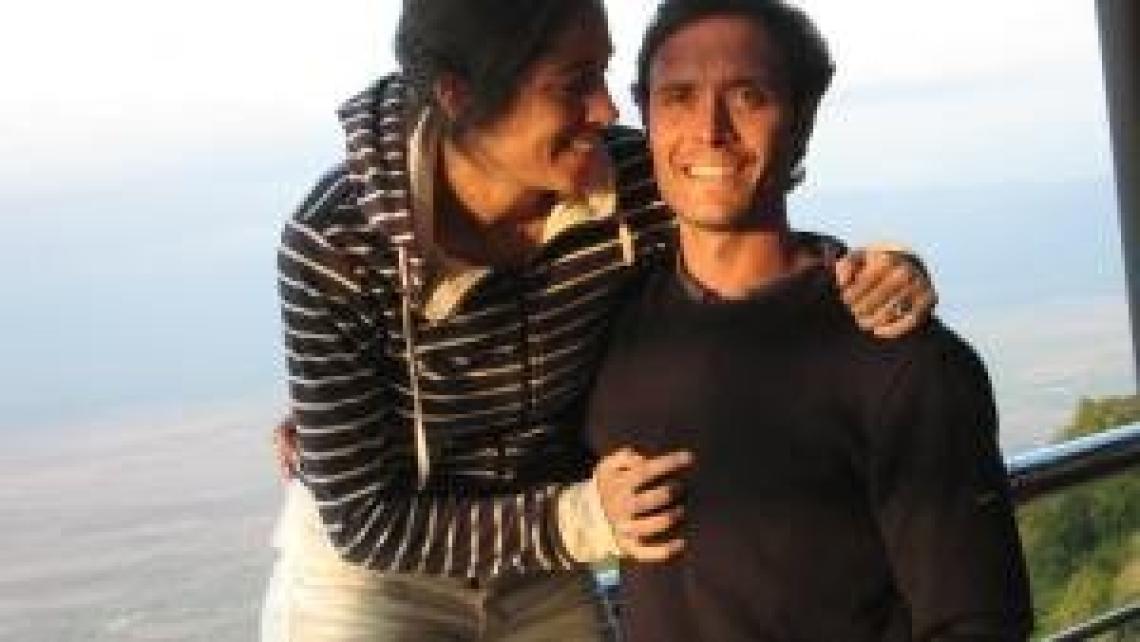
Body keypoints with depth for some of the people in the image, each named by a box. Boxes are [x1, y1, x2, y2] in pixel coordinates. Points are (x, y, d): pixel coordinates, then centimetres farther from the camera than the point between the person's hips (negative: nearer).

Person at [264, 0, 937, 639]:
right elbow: (363, 517, -22)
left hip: (543, 574, 4)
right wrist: (581, 521, -29)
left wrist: (878, 273, -23)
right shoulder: (336, 245, -28)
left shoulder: (636, 182, -20)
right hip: (370, 570, -4)